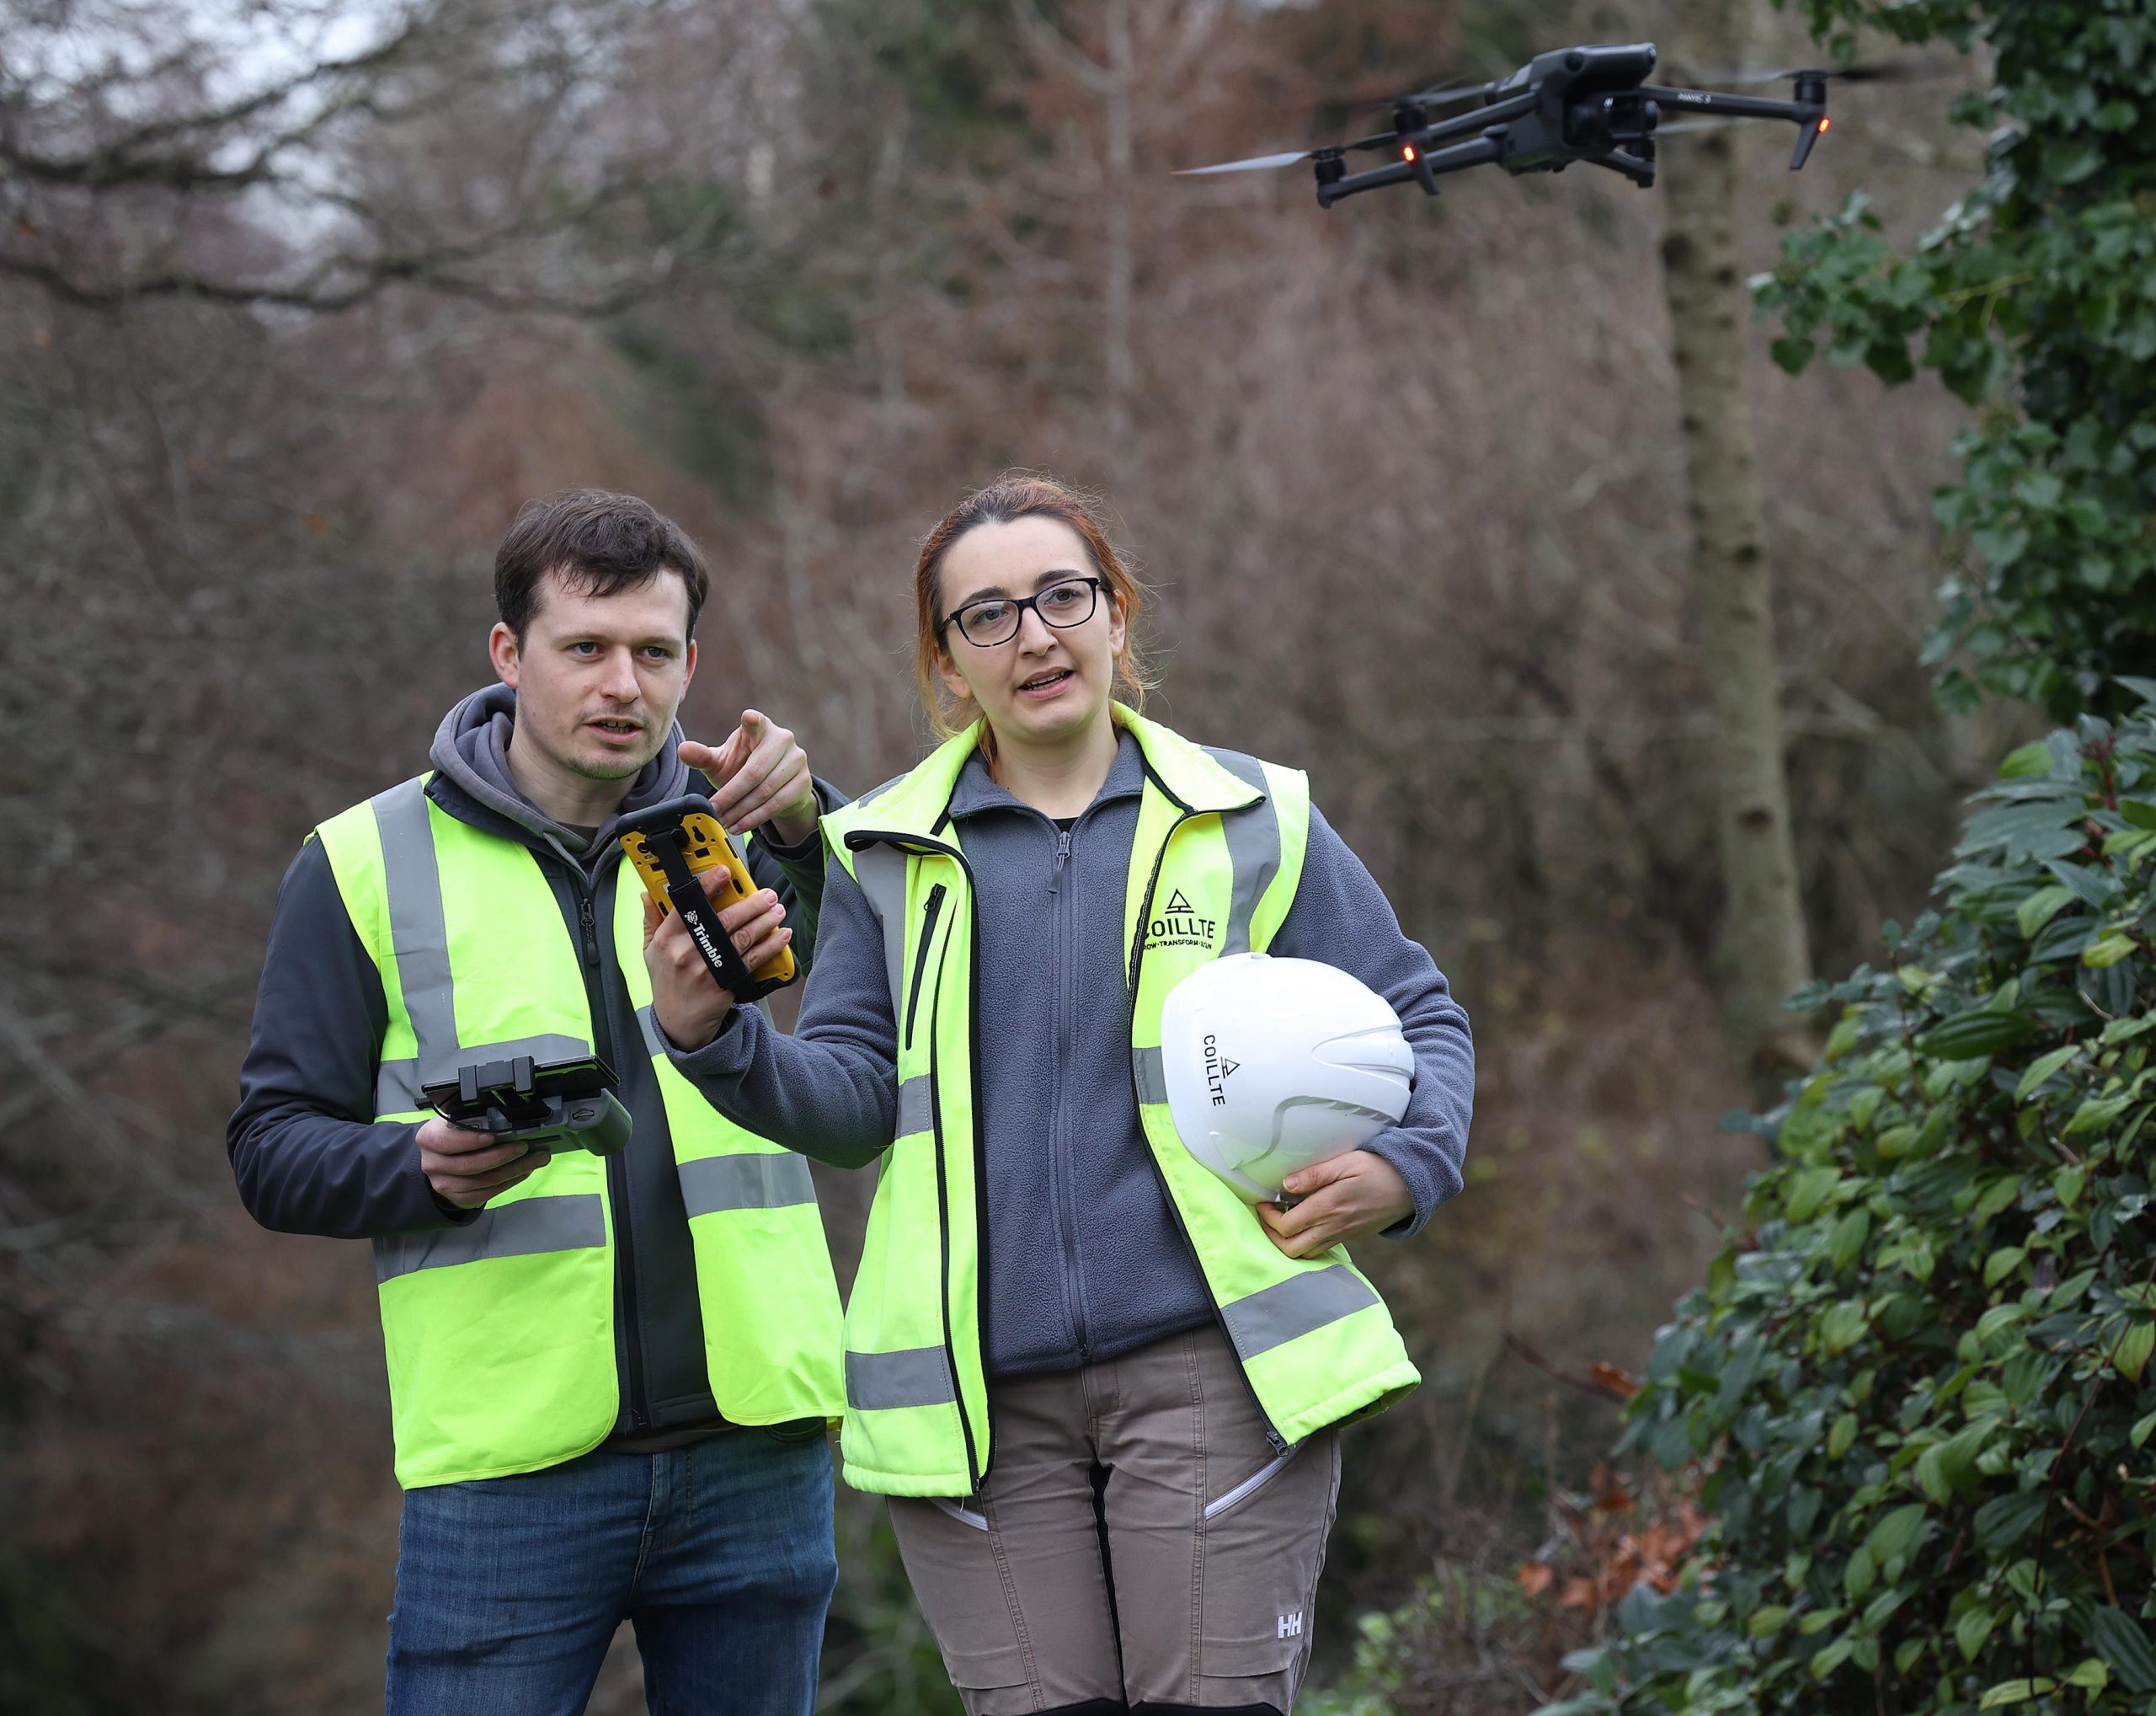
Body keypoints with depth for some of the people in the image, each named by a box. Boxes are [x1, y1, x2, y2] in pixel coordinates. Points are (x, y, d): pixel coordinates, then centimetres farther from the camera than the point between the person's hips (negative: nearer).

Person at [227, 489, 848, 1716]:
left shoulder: (735, 833, 11)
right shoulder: (367, 865, 5)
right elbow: (275, 1147, 4)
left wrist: (804, 817, -22)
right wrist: (427, 1168, -15)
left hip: (753, 1443, 3)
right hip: (508, 1464, -2)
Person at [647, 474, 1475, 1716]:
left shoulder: (1251, 823, 9)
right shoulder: (884, 856, 13)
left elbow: (1415, 1020, 14)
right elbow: (853, 1105, 8)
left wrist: (1404, 1165, -7)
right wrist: (715, 1036, -12)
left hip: (1209, 1368, -1)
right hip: (976, 1396, 1)